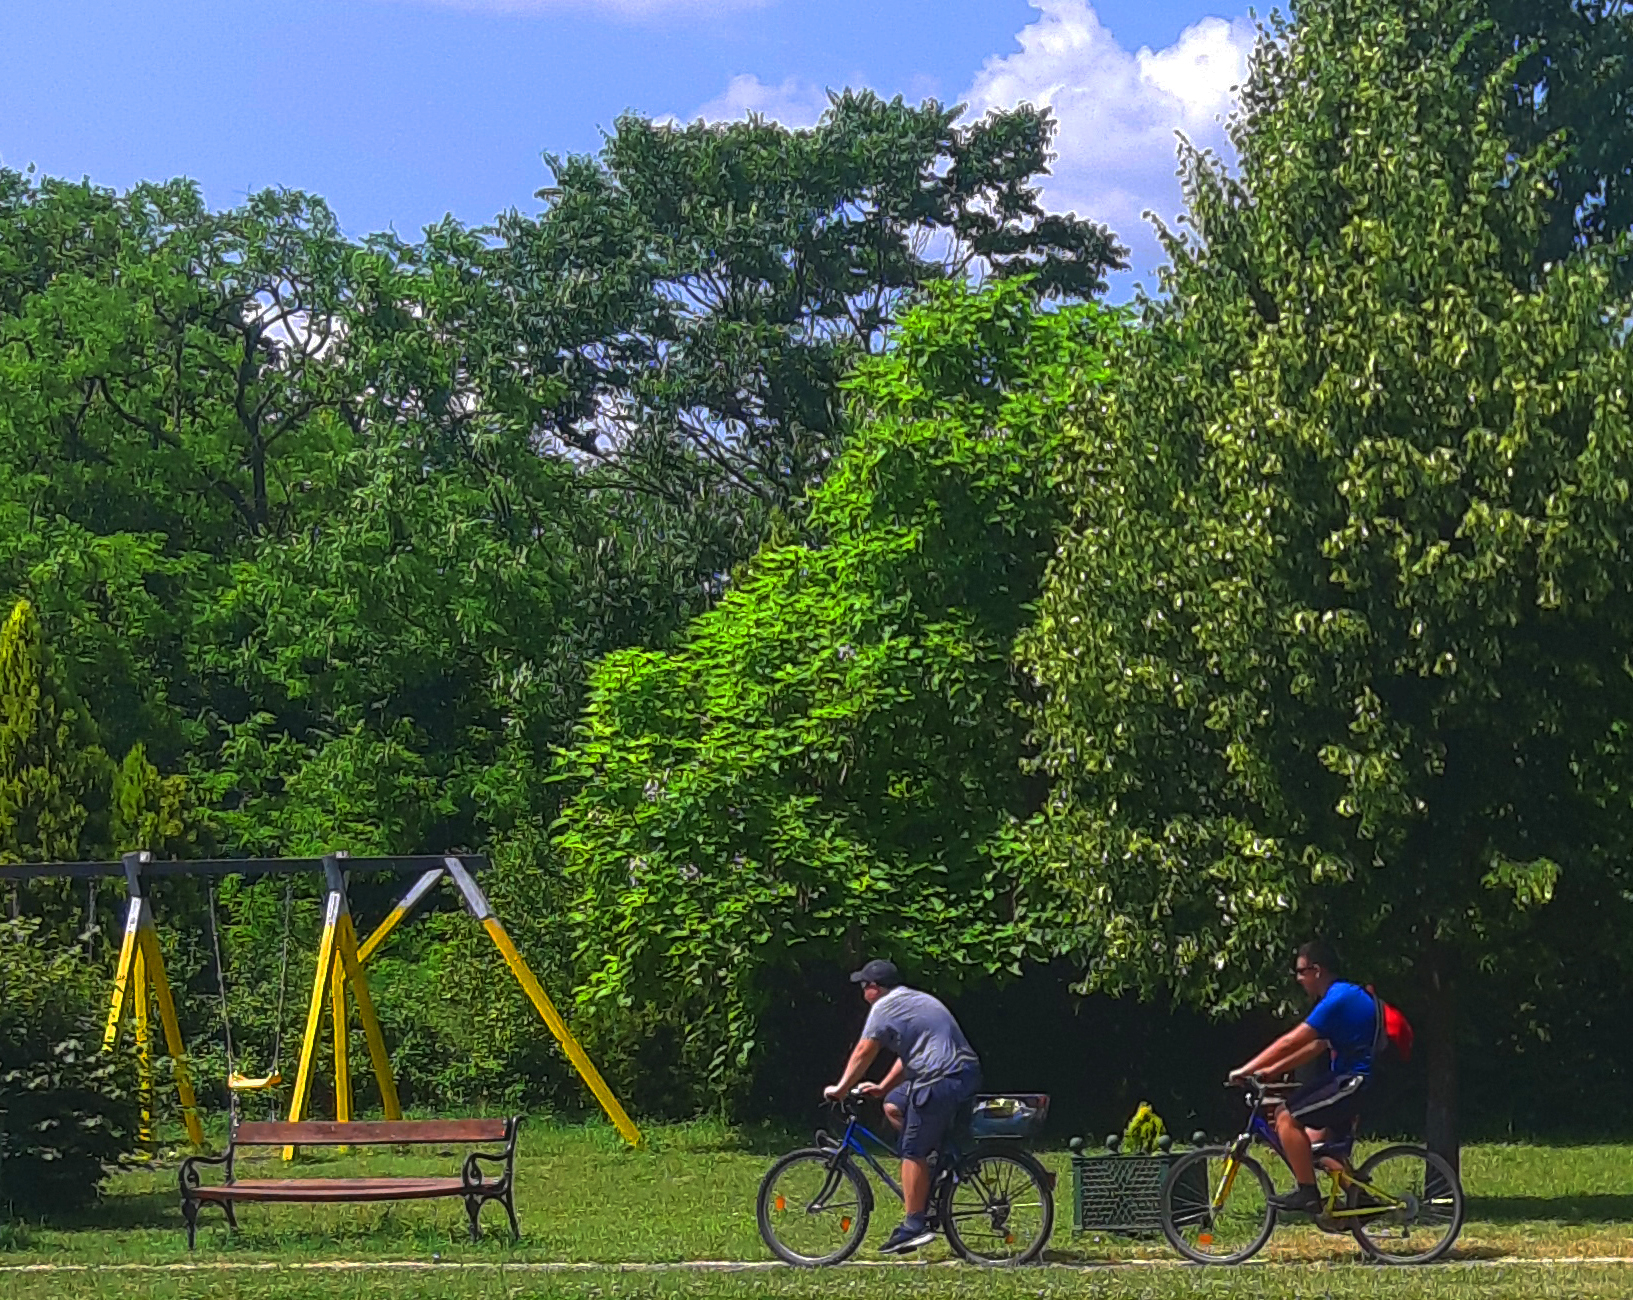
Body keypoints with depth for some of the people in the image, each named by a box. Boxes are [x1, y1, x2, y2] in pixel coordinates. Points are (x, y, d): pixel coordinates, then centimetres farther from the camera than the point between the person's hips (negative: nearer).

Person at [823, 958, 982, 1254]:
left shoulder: (884, 1007, -3)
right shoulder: (918, 1000, 26)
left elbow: (863, 1053, -4)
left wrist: (840, 1089, 4)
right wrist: (883, 1088, 27)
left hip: (941, 1081, -10)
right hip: (967, 1073, 10)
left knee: (913, 1153, -5)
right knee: (893, 1106, 22)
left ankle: (914, 1226, -6)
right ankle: (937, 1160, 16)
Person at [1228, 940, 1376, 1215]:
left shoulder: (1338, 999, -16)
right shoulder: (1348, 995, 17)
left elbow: (1289, 1043, -18)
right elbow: (1316, 1047, 21)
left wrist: (1245, 1070, -11)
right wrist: (1271, 1071, 16)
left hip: (1356, 1082, -11)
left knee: (1287, 1117, -14)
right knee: (1315, 1145, 16)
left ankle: (1307, 1193, -10)